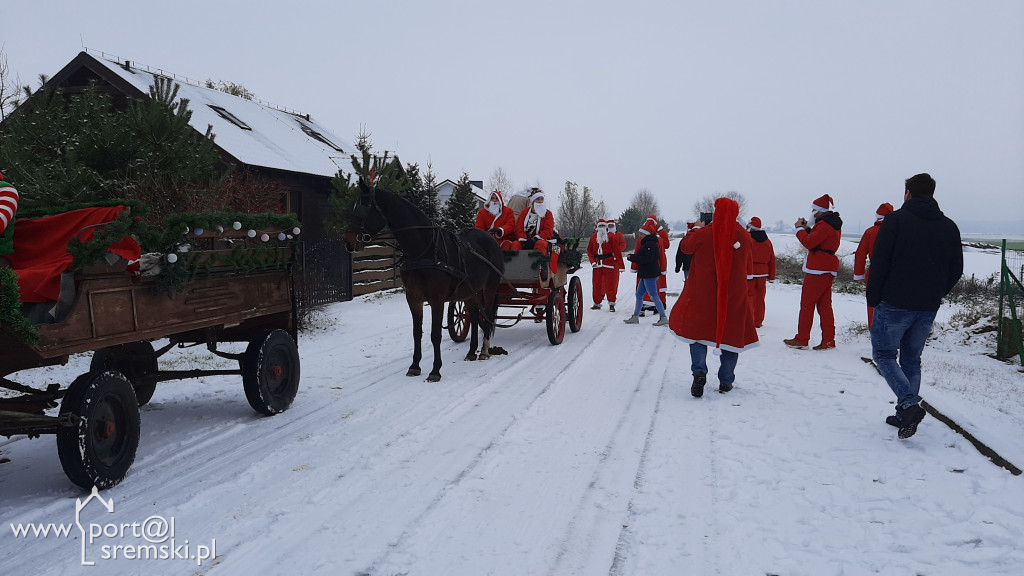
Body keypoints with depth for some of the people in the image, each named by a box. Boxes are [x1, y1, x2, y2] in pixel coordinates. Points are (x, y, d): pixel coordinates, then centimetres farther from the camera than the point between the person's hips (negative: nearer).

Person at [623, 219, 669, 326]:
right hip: (646, 274, 11)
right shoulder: (647, 243, 17)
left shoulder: (650, 244, -16)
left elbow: (647, 259, -25)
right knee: (639, 295, 14)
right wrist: (634, 257, 2)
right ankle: (635, 317, 22)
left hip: (650, 275, -11)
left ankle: (663, 318, -6)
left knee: (654, 296, -9)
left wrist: (633, 258, -18)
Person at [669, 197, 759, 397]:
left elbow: (686, 246, 8)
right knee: (732, 333, 11)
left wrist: (695, 228, 21)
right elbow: (747, 267, 8)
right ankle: (726, 381, 14)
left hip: (703, 292, -1)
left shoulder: (703, 233, -11)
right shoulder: (744, 236, -3)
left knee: (698, 329, 11)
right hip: (734, 294, 1)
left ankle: (699, 371, -10)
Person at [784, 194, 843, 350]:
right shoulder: (834, 225, 18)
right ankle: (828, 341, 8)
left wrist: (799, 229, -5)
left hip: (818, 270, -10)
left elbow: (809, 243, -18)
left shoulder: (823, 225, -14)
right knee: (824, 305, 9)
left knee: (807, 304, -3)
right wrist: (807, 228, 12)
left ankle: (801, 339, 0)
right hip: (829, 269, 10)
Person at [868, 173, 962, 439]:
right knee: (911, 360, 15)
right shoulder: (949, 227, 8)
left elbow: (879, 263, -12)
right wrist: (935, 296, 20)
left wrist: (873, 299, -4)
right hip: (928, 308, 5)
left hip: (894, 305, -5)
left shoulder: (896, 219, -8)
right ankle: (905, 415, 16)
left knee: (884, 354, 6)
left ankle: (909, 405, -13)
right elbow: (956, 270, 12)